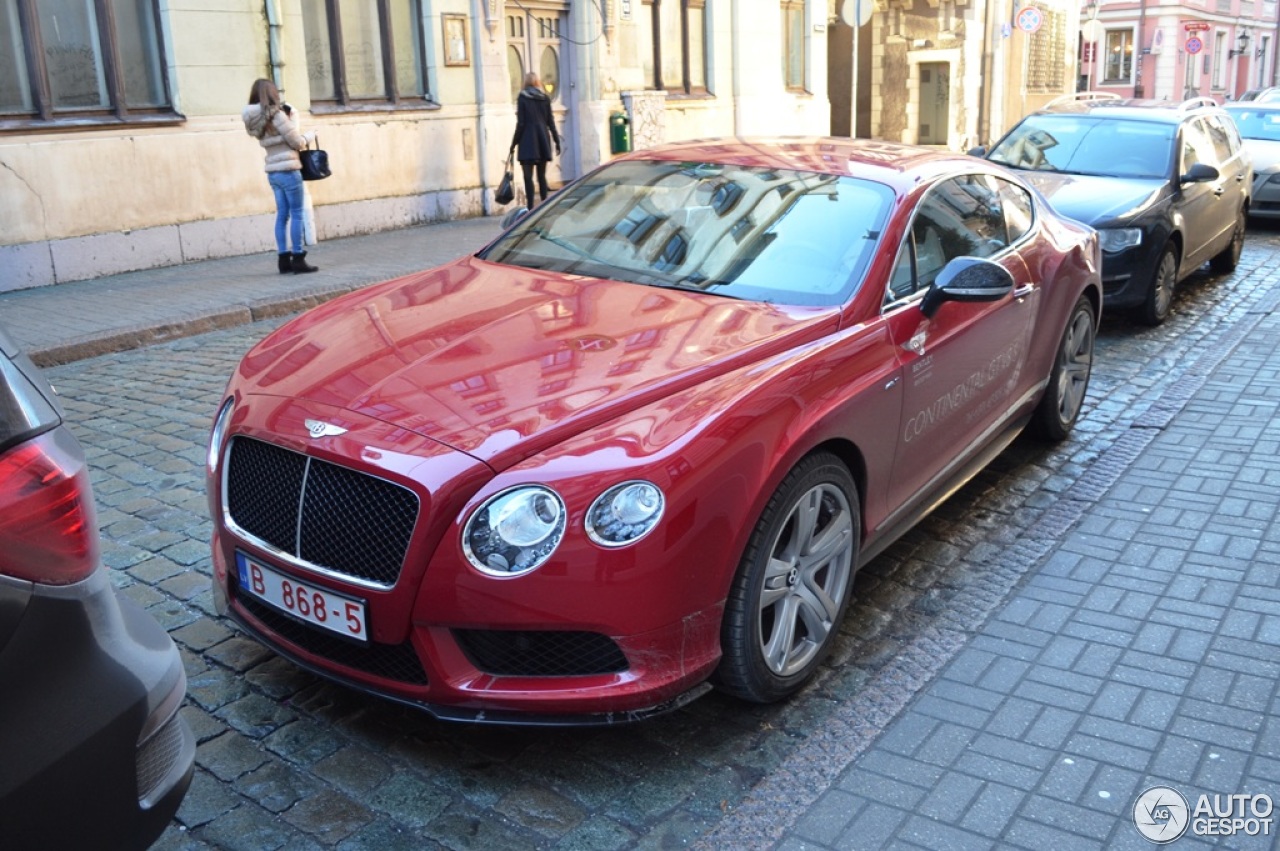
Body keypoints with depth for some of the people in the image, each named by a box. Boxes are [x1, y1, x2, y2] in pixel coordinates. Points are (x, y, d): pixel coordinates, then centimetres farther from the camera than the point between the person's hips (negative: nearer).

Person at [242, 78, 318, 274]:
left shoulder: (255, 121, 10)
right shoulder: (276, 114, -13)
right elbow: (296, 142, -10)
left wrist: (290, 115, 5)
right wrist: (309, 136, 9)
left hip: (272, 172, 8)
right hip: (287, 170, -8)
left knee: (282, 214, 11)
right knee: (296, 214, -3)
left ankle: (283, 259, 11)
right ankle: (298, 259, -3)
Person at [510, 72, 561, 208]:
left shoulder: (522, 98, -3)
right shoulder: (545, 98, 7)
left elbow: (521, 123, -7)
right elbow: (550, 122, 7)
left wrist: (514, 143, -1)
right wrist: (557, 141, 13)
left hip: (528, 141, -4)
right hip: (543, 140, 4)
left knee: (528, 177, -5)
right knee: (542, 176, 11)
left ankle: (531, 208, -12)